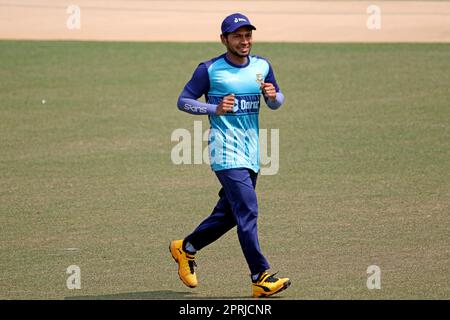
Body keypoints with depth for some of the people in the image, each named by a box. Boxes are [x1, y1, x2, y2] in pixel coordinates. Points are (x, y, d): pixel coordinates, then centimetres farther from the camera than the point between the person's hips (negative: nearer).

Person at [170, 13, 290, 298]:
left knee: (229, 214, 14)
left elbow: (277, 102, 16)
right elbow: (183, 101, -3)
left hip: (251, 153, 7)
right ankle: (261, 278, -17)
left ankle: (186, 248, 35)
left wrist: (273, 96, -9)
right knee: (248, 210, -16)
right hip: (226, 151, -7)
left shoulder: (262, 66, 9)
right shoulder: (210, 70, -6)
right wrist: (215, 108, -19)